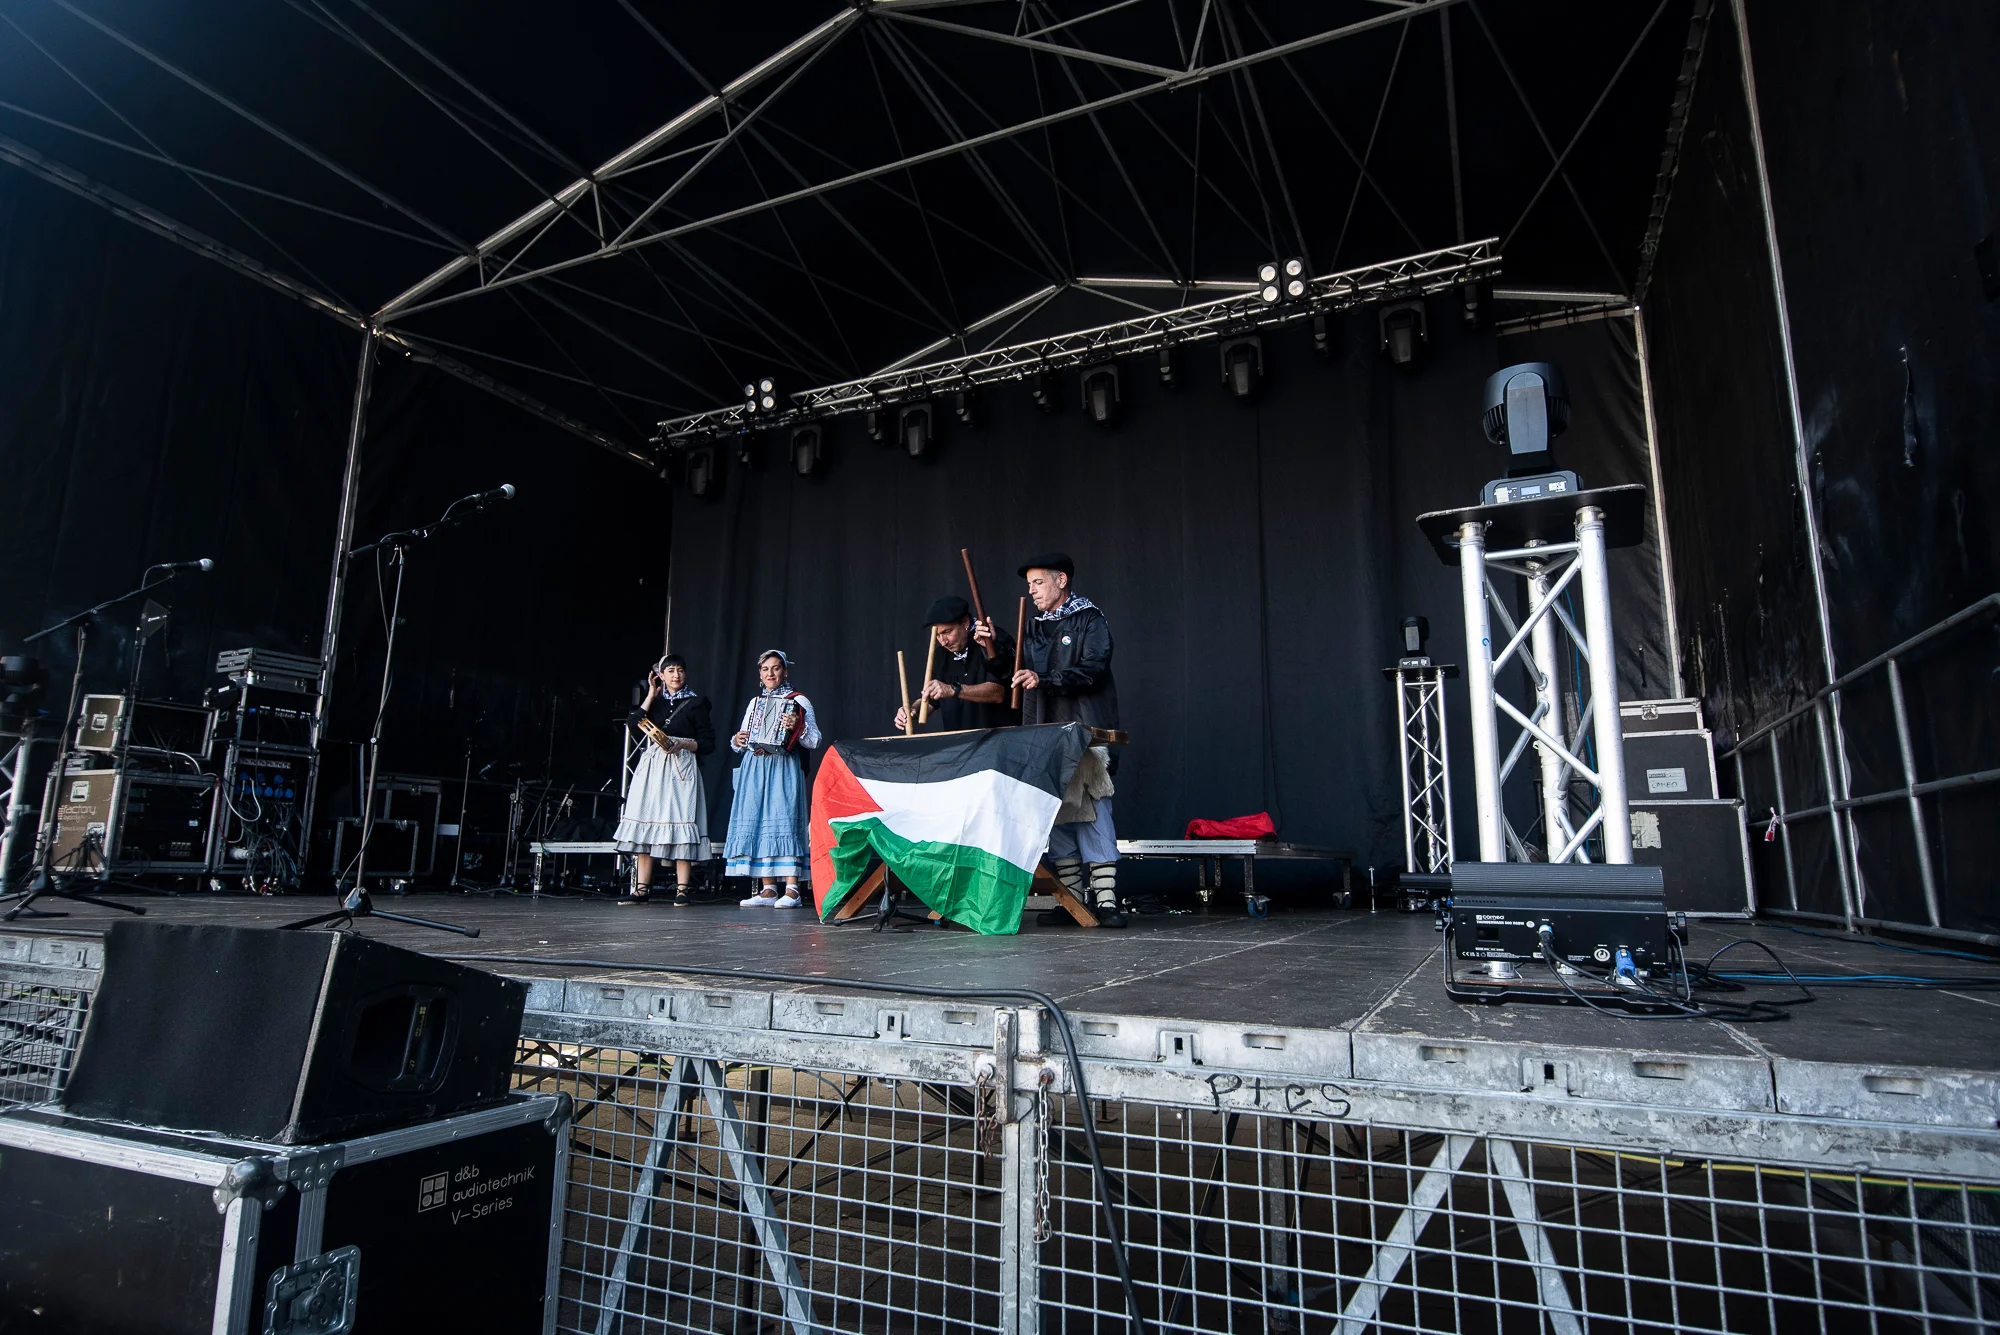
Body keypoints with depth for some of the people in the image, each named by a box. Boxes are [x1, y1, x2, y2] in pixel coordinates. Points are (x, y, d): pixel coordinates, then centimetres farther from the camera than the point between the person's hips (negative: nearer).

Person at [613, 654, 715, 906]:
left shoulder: (695, 703, 6)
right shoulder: (654, 701, 16)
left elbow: (708, 743, 2)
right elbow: (632, 724, -2)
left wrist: (683, 744, -14)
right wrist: (651, 695, 1)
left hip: (681, 769, -4)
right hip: (651, 767, 4)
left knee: (680, 823, -10)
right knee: (646, 825, 0)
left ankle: (681, 890, -7)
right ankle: (642, 888, 5)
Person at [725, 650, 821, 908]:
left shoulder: (799, 702, 4)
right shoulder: (754, 703, 20)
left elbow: (814, 740, -4)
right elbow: (742, 740, 26)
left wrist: (796, 728, -21)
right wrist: (738, 741, 4)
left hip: (784, 770, -6)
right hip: (755, 771, 6)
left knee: (784, 822, -13)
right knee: (758, 824, 1)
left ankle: (791, 891, -14)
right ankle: (768, 890, 5)